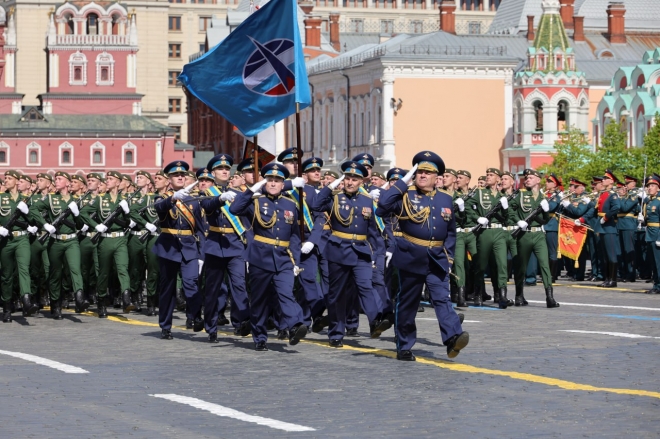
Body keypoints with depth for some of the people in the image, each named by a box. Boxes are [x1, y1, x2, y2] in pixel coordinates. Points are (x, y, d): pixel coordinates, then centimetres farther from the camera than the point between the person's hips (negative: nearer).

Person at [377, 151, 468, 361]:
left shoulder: (446, 200, 11)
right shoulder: (406, 196, 0)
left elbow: (451, 232, 17)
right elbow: (383, 205, -19)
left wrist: (449, 257, 8)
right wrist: (403, 181, -12)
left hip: (437, 259, 2)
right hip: (411, 257, -2)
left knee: (442, 298, -12)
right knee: (407, 302, 5)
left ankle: (453, 337, -28)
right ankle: (404, 347, 14)